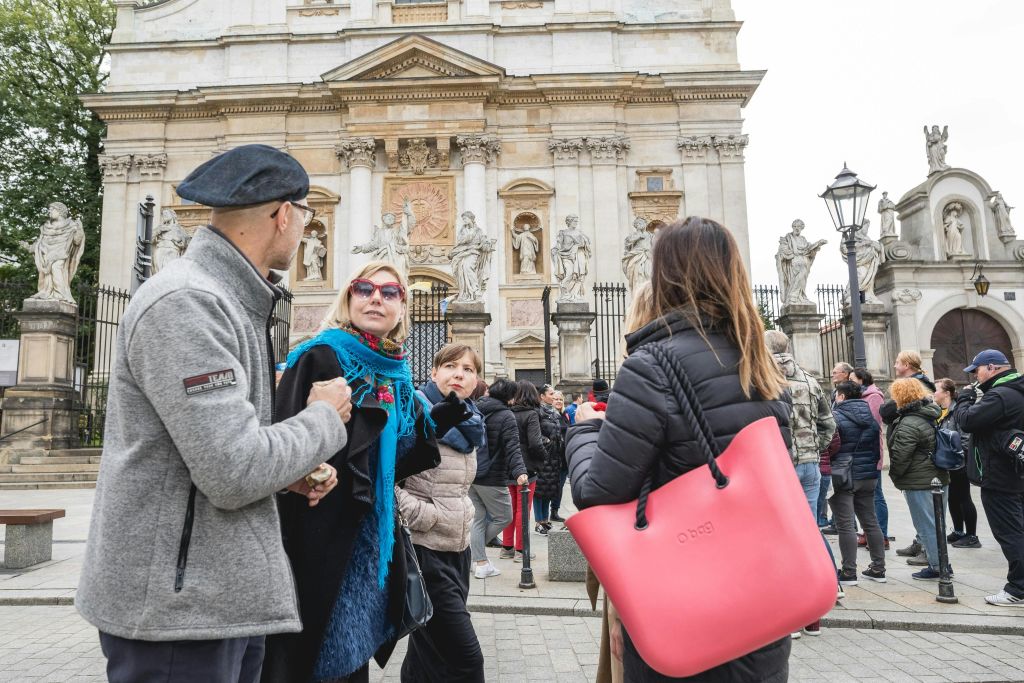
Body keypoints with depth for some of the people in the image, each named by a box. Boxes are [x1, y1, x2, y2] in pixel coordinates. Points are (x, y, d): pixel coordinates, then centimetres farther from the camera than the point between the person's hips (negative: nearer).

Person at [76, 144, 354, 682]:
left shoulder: (226, 301, 12)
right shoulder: (185, 303, -20)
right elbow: (233, 474, -25)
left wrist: (290, 470, 1)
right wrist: (324, 419, -10)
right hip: (177, 604, -9)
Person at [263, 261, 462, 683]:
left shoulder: (396, 375, 9)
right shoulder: (319, 357, -11)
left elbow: (392, 465, 12)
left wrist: (439, 422, 2)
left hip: (372, 541, 7)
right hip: (319, 537, -7)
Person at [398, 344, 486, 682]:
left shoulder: (469, 423, 12)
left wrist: (462, 513, 12)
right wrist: (422, 515, -17)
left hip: (458, 548, 8)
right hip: (424, 549, -8)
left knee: (430, 652, 18)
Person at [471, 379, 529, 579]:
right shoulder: (506, 416, -13)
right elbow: (512, 448, -25)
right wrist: (519, 472, -34)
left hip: (470, 475, 7)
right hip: (492, 479, -7)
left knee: (478, 518, 14)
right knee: (504, 517, 11)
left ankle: (480, 563, 15)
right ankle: (471, 551, 15)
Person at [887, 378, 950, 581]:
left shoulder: (908, 425, -20)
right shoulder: (931, 416, 9)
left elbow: (899, 457, -19)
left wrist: (895, 475, -1)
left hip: (920, 483, -9)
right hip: (940, 478, 9)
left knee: (926, 525, 1)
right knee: (934, 523, 17)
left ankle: (937, 566, 7)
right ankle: (936, 559, 26)